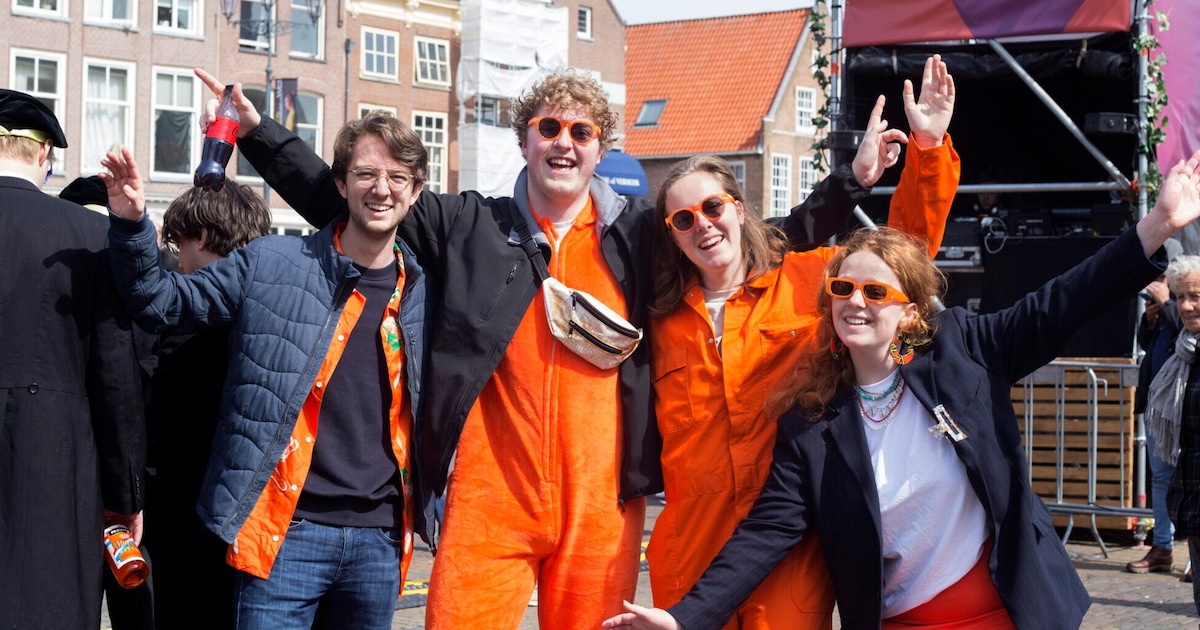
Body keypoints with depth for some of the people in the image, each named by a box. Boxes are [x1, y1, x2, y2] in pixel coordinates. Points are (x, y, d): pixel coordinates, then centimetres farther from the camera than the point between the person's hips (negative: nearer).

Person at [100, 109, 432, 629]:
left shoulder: (424, 294, 10)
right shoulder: (268, 265, 1)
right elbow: (163, 304, 6)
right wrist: (131, 226, -9)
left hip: (379, 540, 4)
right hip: (286, 532, -3)